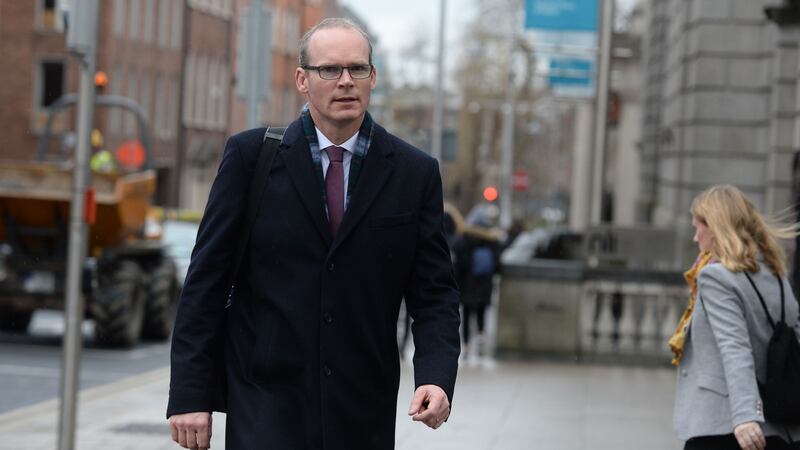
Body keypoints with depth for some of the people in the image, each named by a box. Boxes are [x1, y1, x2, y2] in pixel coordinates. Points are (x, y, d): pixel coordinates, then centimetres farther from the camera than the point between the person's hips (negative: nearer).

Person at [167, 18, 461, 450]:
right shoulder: (249, 155, 1)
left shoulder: (415, 172, 5)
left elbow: (434, 293, 5)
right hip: (266, 406, -2)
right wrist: (189, 395, -5)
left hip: (364, 414, 2)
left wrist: (436, 377, -12)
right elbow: (206, 280, 0)